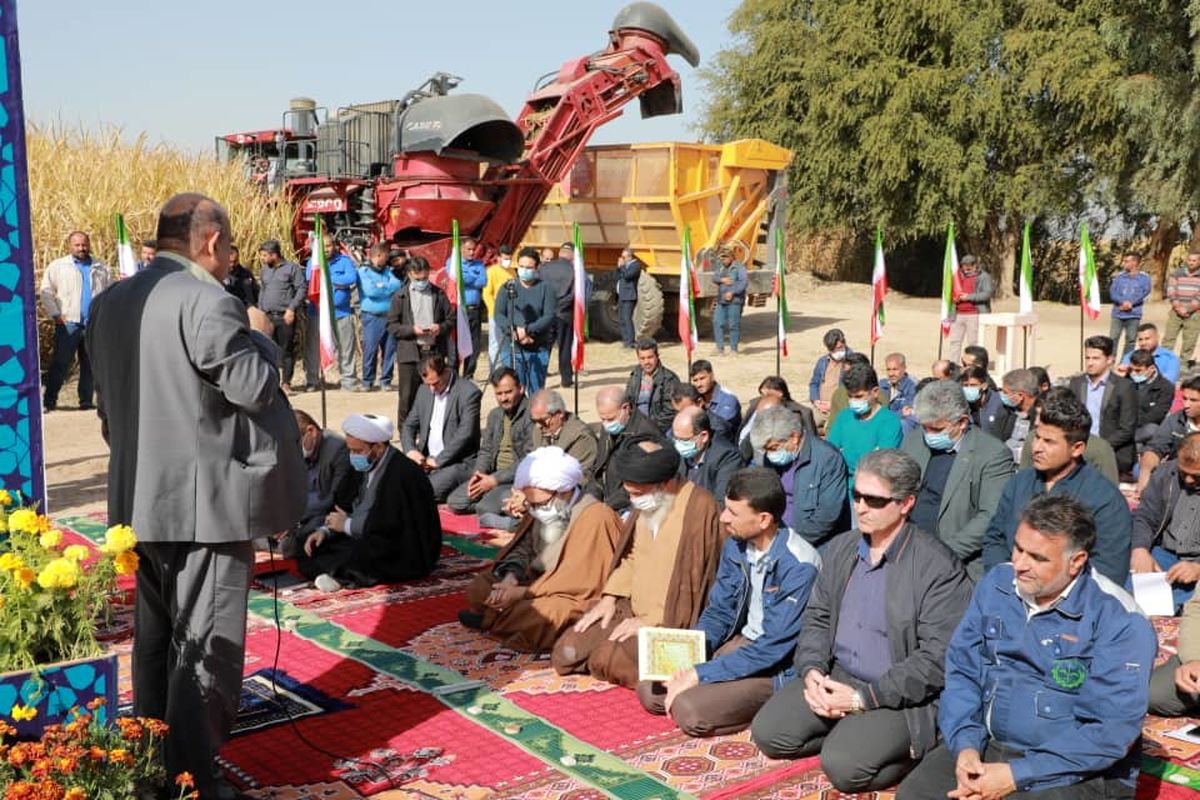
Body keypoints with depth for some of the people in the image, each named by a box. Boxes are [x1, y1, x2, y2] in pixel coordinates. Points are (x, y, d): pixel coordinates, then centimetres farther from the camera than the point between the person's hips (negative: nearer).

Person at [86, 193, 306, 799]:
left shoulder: (111, 302, 8)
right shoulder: (208, 303, -19)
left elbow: (108, 397, 15)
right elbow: (255, 388, -16)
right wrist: (260, 337, 0)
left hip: (141, 496, 8)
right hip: (205, 499, -8)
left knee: (155, 634, 19)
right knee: (206, 640, 0)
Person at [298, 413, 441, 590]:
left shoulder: (403, 474, -22)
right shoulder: (364, 467, 7)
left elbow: (390, 526, -25)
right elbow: (344, 507, 14)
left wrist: (347, 525, -14)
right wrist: (325, 530, -5)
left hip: (406, 554, -9)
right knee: (313, 547, 0)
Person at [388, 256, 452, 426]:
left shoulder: (439, 294, 10)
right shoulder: (400, 296, 3)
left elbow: (451, 319, 12)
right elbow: (391, 325, 0)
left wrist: (441, 328, -10)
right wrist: (412, 330, -16)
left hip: (435, 352, 2)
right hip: (409, 354, -2)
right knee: (407, 396, 1)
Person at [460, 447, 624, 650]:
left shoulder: (596, 519, -23)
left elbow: (580, 583, -24)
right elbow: (522, 549, 10)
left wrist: (523, 593, -22)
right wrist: (510, 578, -14)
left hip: (579, 599, -8)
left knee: (542, 614, -35)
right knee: (478, 588, 4)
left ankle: (490, 621, -8)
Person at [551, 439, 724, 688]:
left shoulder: (699, 507, -19)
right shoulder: (646, 502, 7)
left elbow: (694, 581, -18)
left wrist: (651, 620, -16)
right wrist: (609, 598, 5)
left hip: (672, 620, -8)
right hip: (632, 609, 8)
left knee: (608, 660, -26)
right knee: (567, 653, -4)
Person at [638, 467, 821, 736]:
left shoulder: (799, 566, -24)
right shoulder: (735, 546, -1)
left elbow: (772, 649, -24)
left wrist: (700, 674, -22)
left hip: (778, 668, -7)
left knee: (688, 710, -25)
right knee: (650, 691, -5)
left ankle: (766, 711, -4)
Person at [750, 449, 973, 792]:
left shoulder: (939, 568, -15)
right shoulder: (840, 549, 8)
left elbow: (937, 660, -18)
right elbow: (816, 618, 13)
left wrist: (862, 698, -20)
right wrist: (812, 669, -8)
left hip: (900, 696, -6)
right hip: (835, 678, 6)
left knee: (844, 765, -26)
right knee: (768, 732, -11)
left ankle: (907, 748, 3)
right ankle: (846, 733, 9)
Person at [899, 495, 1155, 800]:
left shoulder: (1118, 621, -15)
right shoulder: (996, 584, 2)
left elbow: (1111, 733, -18)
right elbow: (962, 672, 5)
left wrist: (1016, 775, -20)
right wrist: (966, 745, -12)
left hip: (1077, 773, -4)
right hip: (986, 746, 5)